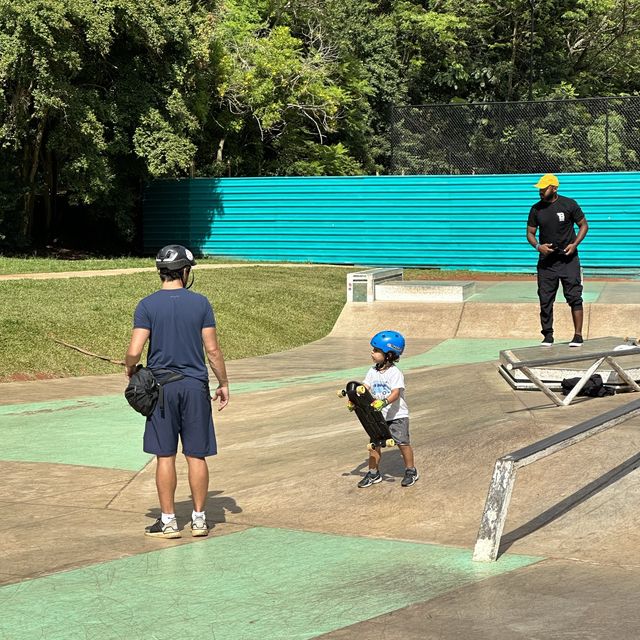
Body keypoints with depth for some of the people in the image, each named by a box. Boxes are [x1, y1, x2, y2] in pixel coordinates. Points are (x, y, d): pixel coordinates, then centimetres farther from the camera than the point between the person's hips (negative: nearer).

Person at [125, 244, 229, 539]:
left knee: (165, 456, 4)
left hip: (161, 387, -1)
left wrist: (130, 369, 10)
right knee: (196, 456, 7)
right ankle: (199, 519, 13)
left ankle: (168, 521, 8)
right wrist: (223, 384, 10)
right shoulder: (200, 303, -1)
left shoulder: (147, 305, -4)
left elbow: (134, 352, -11)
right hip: (195, 385, 1)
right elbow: (213, 350, -1)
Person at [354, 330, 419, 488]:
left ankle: (411, 471, 17)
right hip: (378, 415, 6)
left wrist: (384, 402, -46)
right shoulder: (373, 371, 2)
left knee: (402, 442, 0)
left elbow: (396, 393, -28)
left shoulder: (395, 373, -18)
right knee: (375, 443, 5)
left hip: (397, 415, -6)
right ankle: (373, 473, 16)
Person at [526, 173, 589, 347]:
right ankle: (548, 335, 12)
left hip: (568, 259, -3)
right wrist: (538, 246, -10)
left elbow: (584, 225, 4)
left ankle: (578, 335, -1)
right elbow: (530, 233, 11)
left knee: (574, 297, -6)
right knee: (545, 299, 3)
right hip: (546, 260, 3)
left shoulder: (569, 204, -4)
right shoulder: (536, 209, 4)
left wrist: (574, 244, -10)